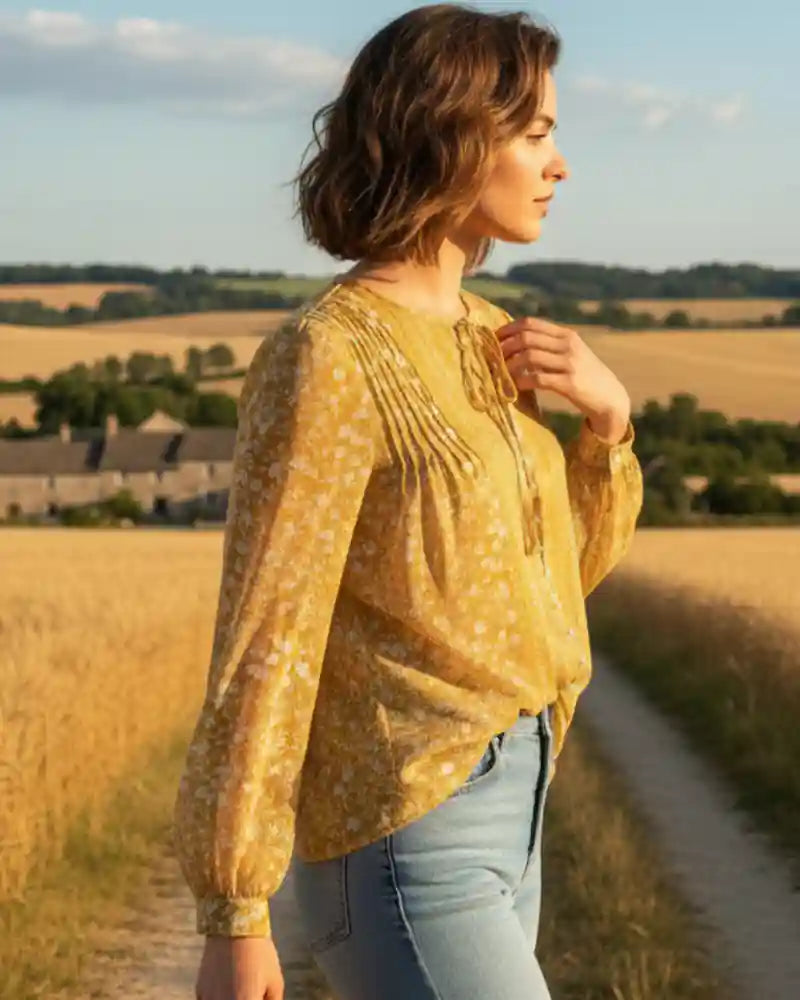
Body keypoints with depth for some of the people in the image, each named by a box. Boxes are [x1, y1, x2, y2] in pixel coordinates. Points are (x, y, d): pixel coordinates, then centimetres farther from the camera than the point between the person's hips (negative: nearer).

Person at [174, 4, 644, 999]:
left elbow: (565, 564, 19)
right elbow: (263, 644, -17)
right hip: (406, 841, -9)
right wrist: (235, 920, -16)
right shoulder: (326, 358, -17)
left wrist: (607, 414, -1)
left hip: (497, 809, 9)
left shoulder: (484, 339, 10)